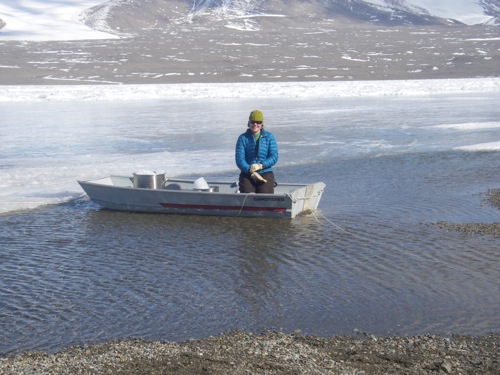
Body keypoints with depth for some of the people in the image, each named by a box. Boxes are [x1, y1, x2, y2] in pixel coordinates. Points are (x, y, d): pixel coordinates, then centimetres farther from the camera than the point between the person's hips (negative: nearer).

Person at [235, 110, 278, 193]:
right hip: (247, 175, 0)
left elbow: (274, 157, 3)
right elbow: (239, 159, -1)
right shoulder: (243, 138, 7)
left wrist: (261, 165, -15)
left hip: (266, 173, 0)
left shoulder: (269, 137, 10)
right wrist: (251, 172, -16)